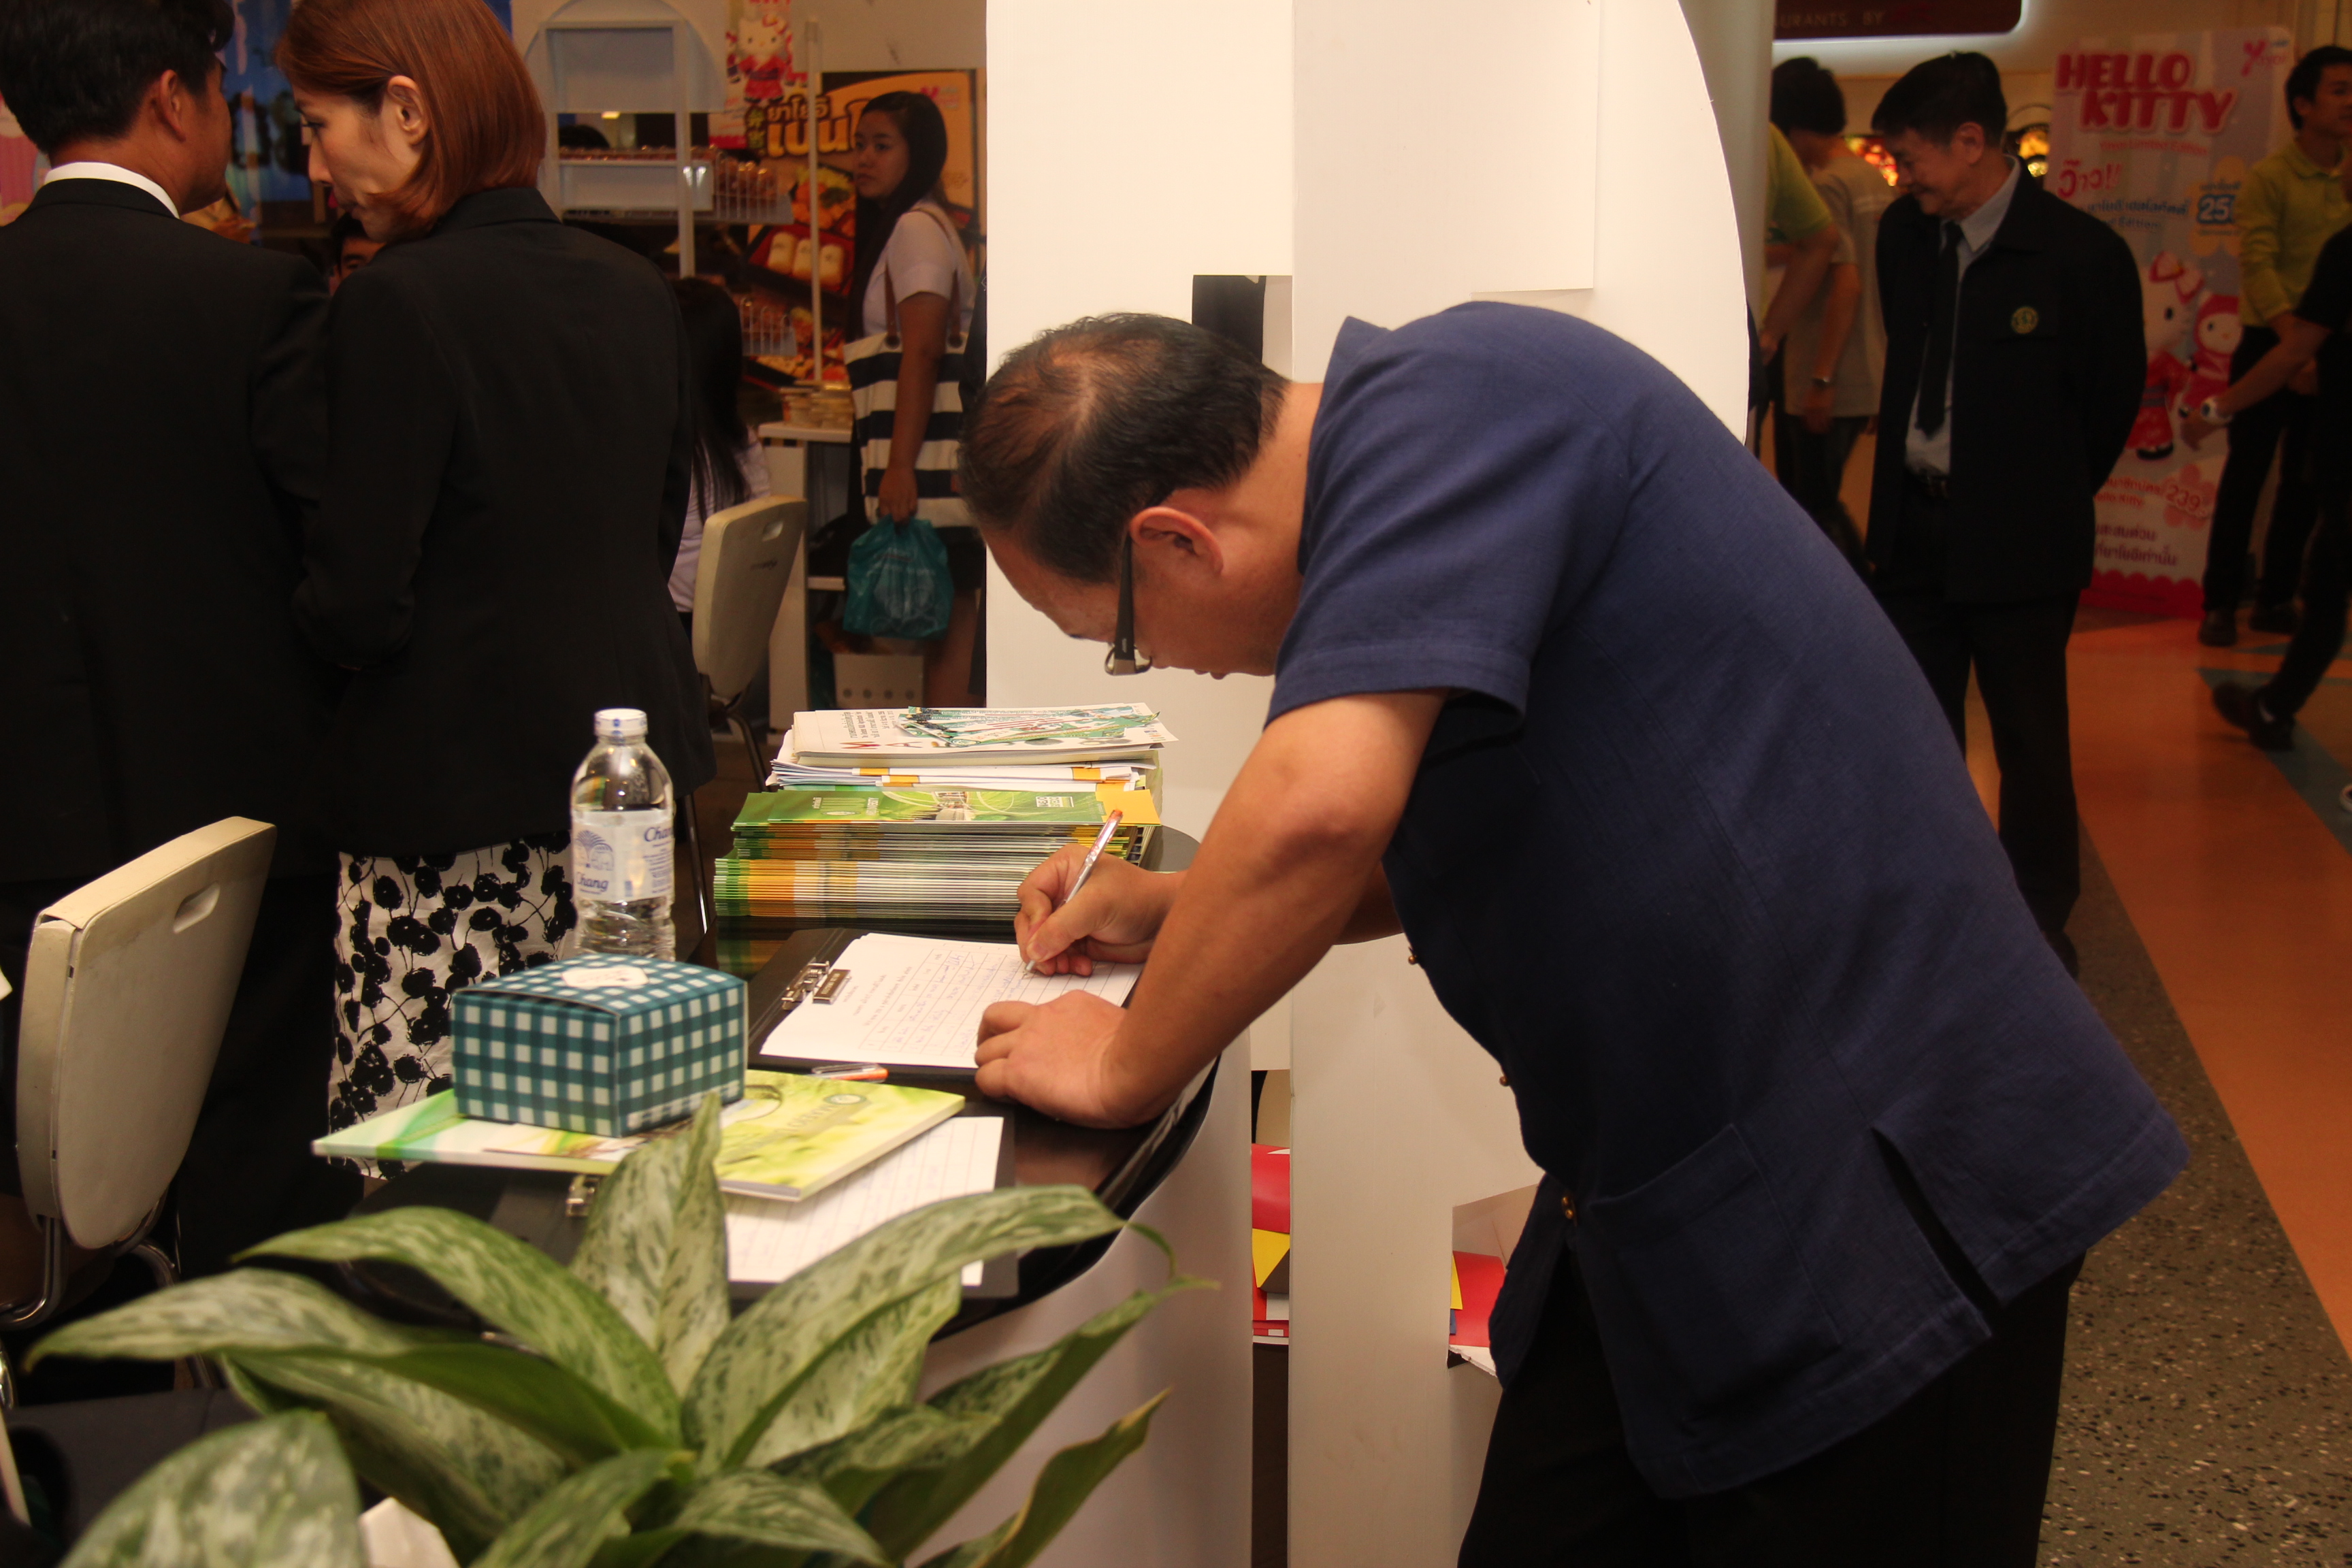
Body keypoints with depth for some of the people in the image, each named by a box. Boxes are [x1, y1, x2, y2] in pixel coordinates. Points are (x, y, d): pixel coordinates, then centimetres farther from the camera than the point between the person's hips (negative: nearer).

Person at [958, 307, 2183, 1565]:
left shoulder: (1448, 401, -18)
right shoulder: (1398, 479, 11)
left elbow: (1322, 807, -32)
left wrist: (1126, 1065, -15)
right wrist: (1177, 911, 16)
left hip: (1868, 1199, -9)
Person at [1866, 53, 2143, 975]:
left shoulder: (2080, 254, -14)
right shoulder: (1905, 236, 2)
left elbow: (2113, 397, -2)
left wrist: (2045, 502, 6)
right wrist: (1910, 478, 14)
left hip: (2019, 545, -5)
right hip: (1913, 527, 5)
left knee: (2030, 737, 6)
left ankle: (2040, 918, 21)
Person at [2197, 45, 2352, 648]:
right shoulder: (2270, 178, -7)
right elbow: (2257, 264, -16)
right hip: (2271, 345, -5)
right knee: (2245, 478, -1)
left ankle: (2276, 599, 19)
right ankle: (2220, 604, 5)